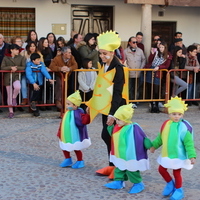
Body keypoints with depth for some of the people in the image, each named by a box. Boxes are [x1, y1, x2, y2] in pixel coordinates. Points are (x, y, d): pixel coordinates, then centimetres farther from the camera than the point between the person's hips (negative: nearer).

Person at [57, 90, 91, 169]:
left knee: (76, 149, 6)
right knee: (64, 147, 17)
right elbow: (63, 123, 14)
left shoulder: (78, 113, -19)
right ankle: (68, 159, 36)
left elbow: (85, 120, -32)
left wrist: (88, 114, -47)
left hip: (75, 136, -8)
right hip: (66, 136, 8)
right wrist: (60, 133, 18)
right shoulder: (67, 112, 6)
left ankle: (80, 161, 25)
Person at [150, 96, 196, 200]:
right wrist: (154, 145, 20)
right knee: (161, 169, 15)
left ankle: (178, 190, 28)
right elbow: (160, 137, 15)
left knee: (176, 173, 6)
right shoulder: (166, 124, -1)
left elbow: (188, 142, -19)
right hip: (166, 155, 6)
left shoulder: (183, 127, -19)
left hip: (178, 156, -6)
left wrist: (192, 155, -22)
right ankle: (170, 183, 39)